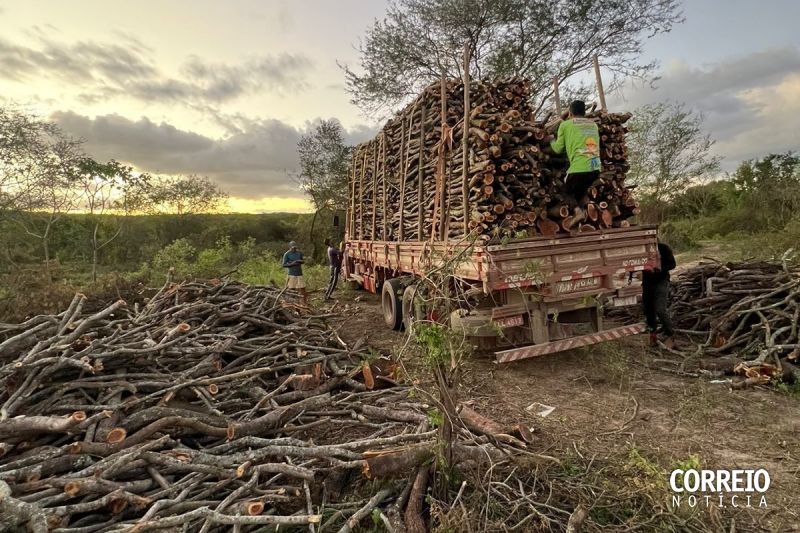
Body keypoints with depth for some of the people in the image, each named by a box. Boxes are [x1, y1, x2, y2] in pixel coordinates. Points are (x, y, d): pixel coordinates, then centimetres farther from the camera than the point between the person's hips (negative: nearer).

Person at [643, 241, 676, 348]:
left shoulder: (663, 248, -6)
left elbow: (672, 264, -10)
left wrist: (656, 270, -24)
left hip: (661, 282, -4)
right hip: (647, 282, 4)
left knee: (660, 310, -14)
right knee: (648, 310, 9)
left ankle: (669, 336, 1)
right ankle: (653, 334, 25)